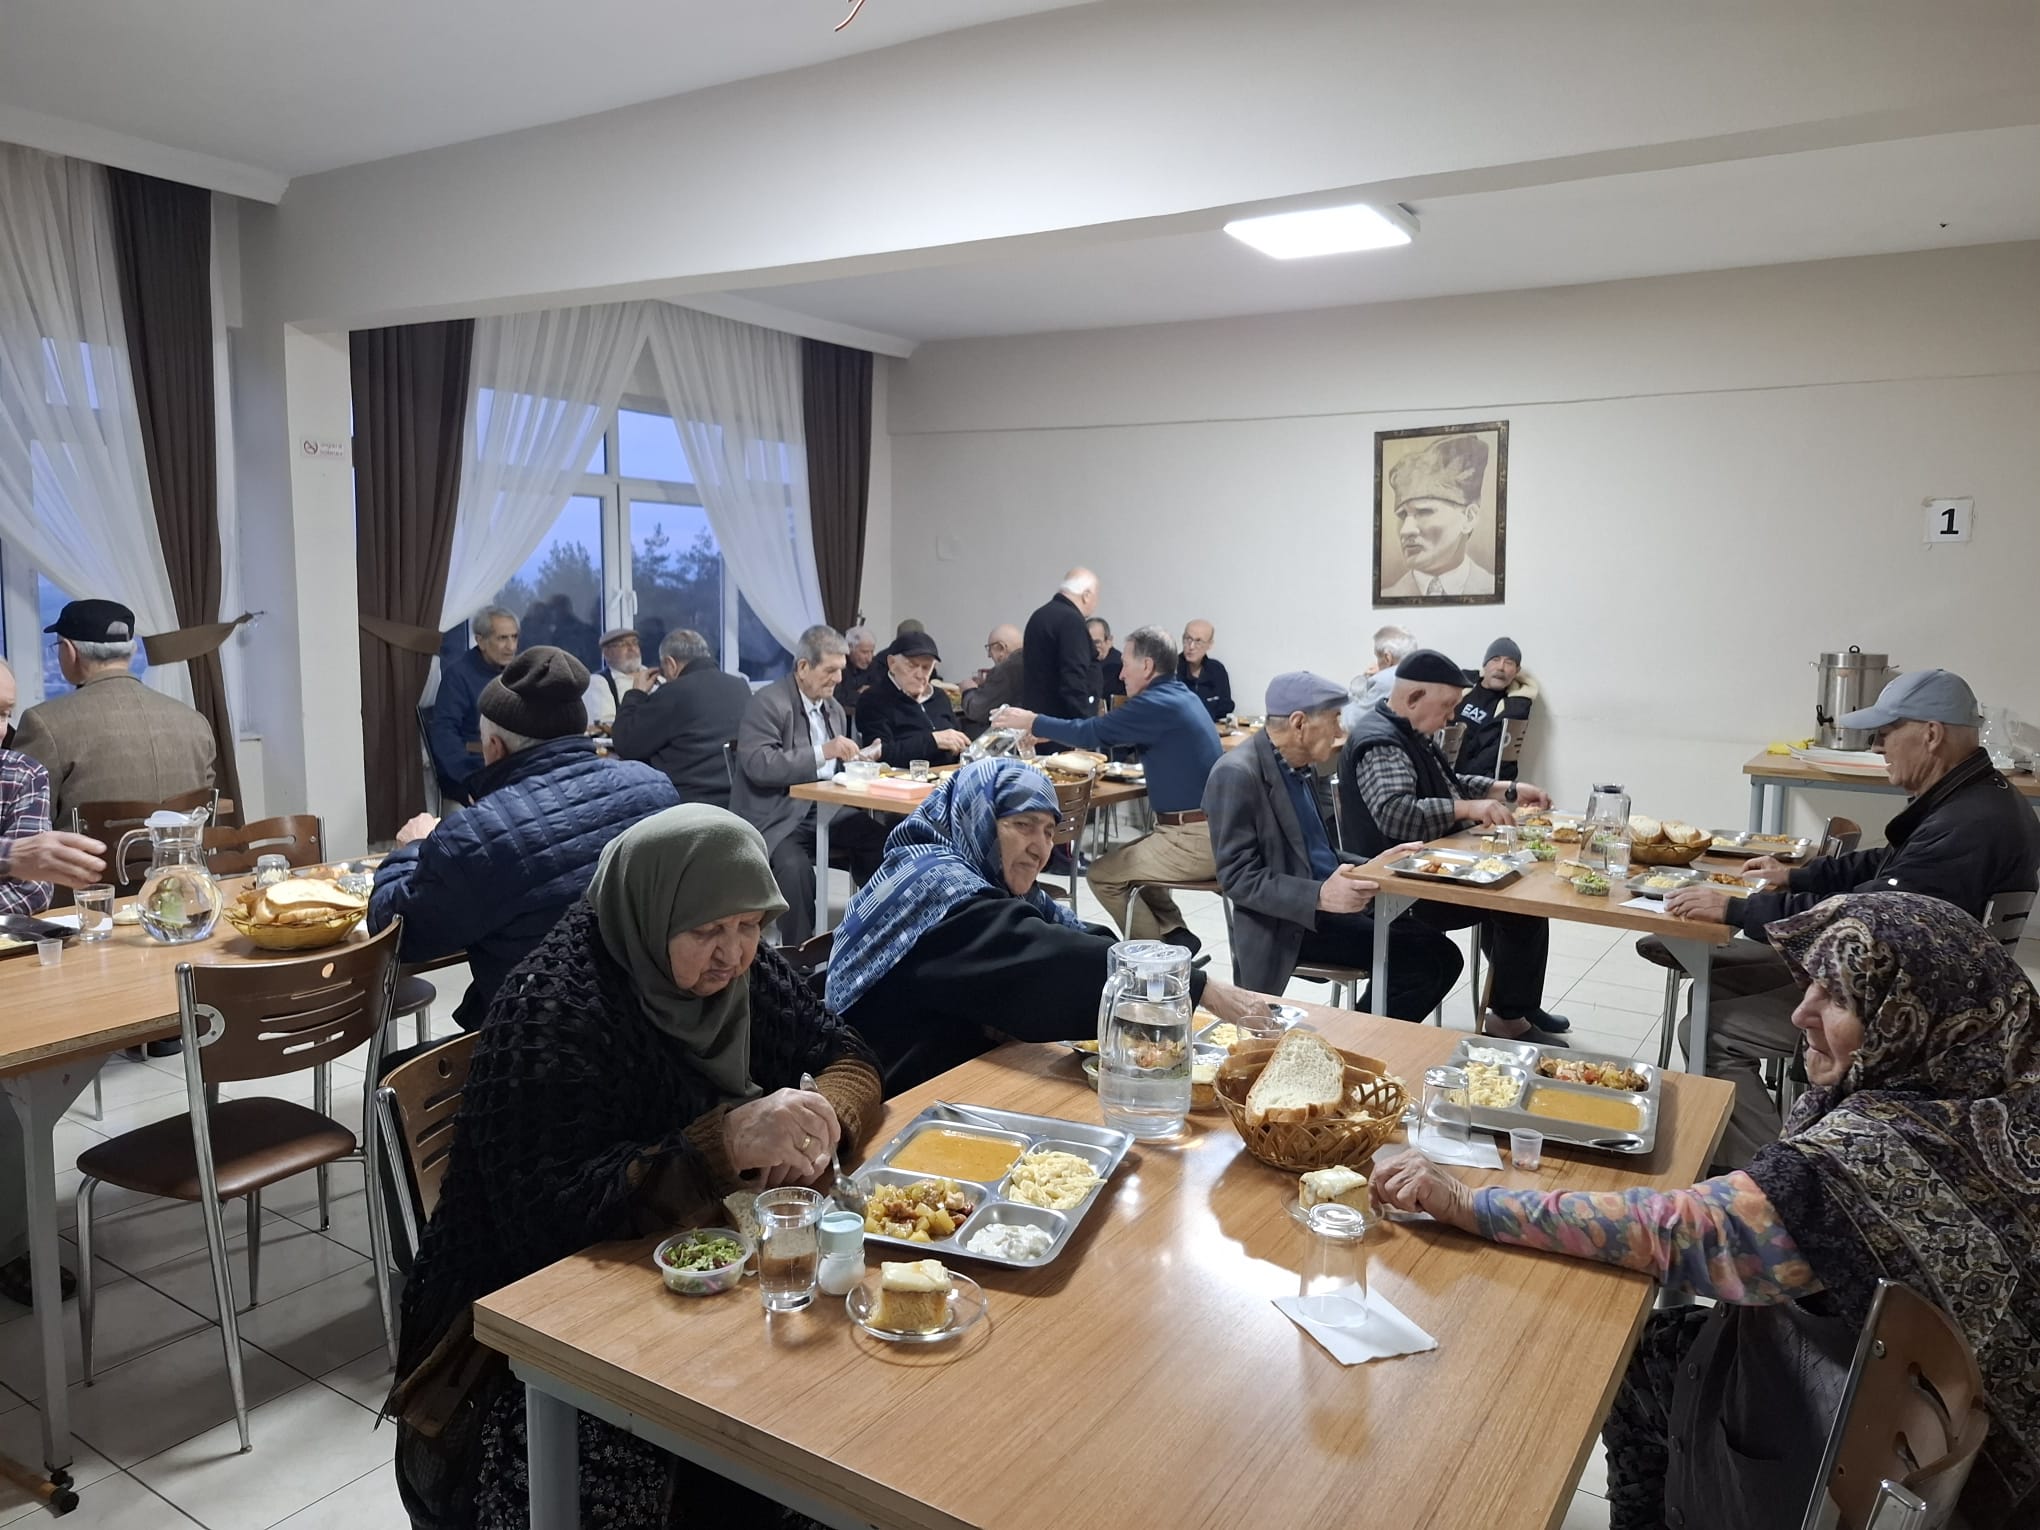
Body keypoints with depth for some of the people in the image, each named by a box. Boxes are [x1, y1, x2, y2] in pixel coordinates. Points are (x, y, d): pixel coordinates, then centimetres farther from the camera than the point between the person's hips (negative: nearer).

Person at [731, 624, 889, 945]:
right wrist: (822, 752, -26)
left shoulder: (834, 708, 17)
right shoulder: (768, 703, -9)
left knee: (883, 844, -16)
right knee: (795, 867, -34)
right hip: (778, 820, -7)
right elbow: (759, 765, -23)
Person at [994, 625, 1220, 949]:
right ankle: (1174, 936, 18)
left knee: (1102, 874, -1)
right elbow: (1106, 732, 23)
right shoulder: (1177, 695, 14)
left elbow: (1091, 732, -12)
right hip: (1211, 830, 10)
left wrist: (1031, 722, 1)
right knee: (1124, 861, 24)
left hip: (1195, 838, -10)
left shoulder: (1159, 703, -17)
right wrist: (1045, 733, 20)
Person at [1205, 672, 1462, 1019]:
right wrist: (1320, 896, -29)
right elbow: (1237, 877, -19)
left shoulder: (1305, 767, 11)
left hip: (1332, 906, 9)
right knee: (1423, 957, -18)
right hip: (1287, 925, -9)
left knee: (1438, 953, -5)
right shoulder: (1237, 774, -16)